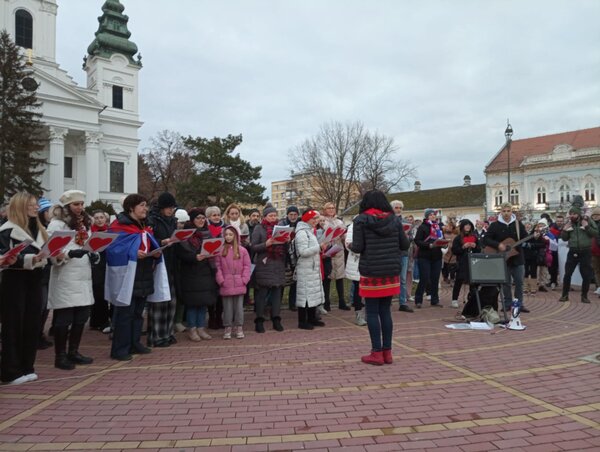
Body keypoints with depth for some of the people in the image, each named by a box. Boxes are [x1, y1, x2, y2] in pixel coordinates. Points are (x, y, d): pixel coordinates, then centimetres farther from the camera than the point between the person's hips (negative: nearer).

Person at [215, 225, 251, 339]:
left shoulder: (242, 250, 2)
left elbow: (247, 266, 3)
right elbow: (218, 267, -1)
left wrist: (244, 279, -5)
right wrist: (221, 280, -7)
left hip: (239, 285, 0)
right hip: (226, 285, 0)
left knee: (239, 306, 7)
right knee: (227, 307, 6)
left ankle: (239, 328, 17)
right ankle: (228, 328, 17)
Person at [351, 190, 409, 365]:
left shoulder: (361, 220, -6)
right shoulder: (394, 219, 5)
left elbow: (357, 248, -11)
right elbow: (405, 245, 7)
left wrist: (350, 245, 10)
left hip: (371, 272, -4)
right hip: (391, 271, 4)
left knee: (372, 312, 4)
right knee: (385, 311, 11)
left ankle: (377, 353, 7)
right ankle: (387, 352, 16)